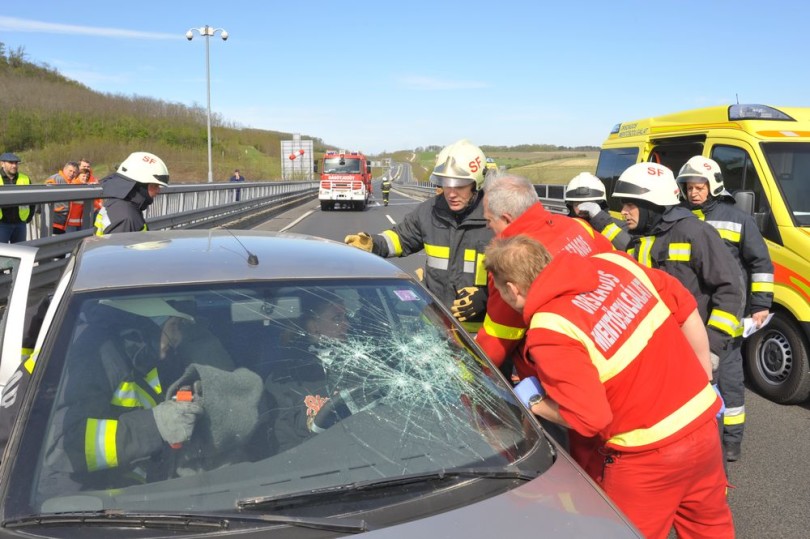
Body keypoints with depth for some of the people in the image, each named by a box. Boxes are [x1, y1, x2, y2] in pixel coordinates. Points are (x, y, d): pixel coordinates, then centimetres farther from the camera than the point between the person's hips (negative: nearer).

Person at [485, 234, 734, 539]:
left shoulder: (549, 333, -20)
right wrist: (705, 379, 17)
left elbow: (590, 419, -23)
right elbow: (686, 308, 7)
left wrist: (533, 403, -6)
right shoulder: (612, 263, -1)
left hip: (650, 454, -6)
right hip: (703, 419, 7)